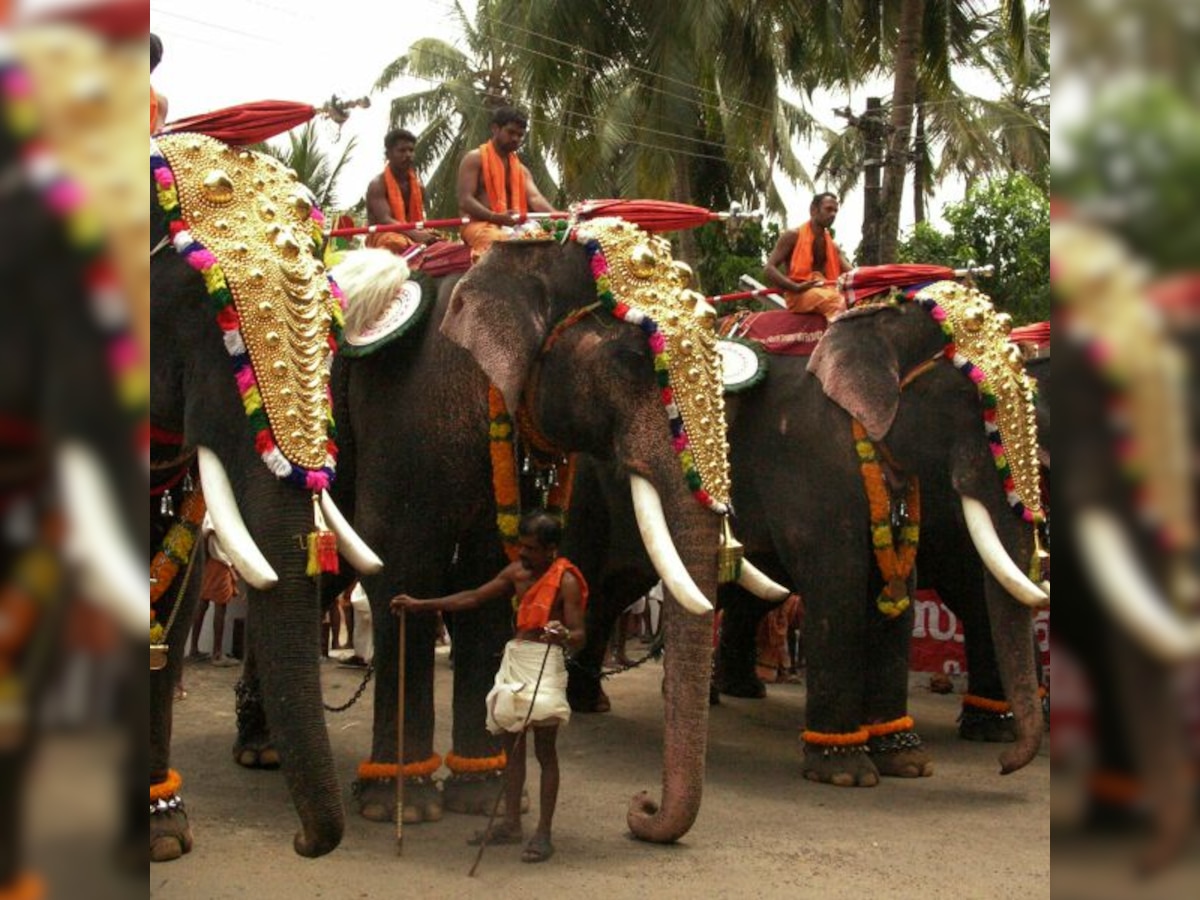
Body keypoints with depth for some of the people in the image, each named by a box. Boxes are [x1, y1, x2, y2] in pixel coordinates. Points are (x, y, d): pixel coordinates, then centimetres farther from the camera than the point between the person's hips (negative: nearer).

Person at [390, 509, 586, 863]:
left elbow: (578, 635, -13)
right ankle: (511, 824, 18)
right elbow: (474, 598, 16)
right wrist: (420, 605, 13)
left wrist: (563, 635, -38)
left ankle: (543, 834, -1)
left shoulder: (566, 581, -9)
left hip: (544, 662, -7)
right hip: (514, 659, 7)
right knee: (512, 744, 10)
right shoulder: (517, 572, 11)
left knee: (544, 750, -4)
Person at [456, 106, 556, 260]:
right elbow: (465, 201, -10)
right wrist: (495, 217, -27)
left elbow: (535, 198, 3)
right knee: (504, 242, -39)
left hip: (510, 226, 6)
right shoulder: (474, 159, 1)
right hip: (478, 224, -6)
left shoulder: (521, 169, 21)